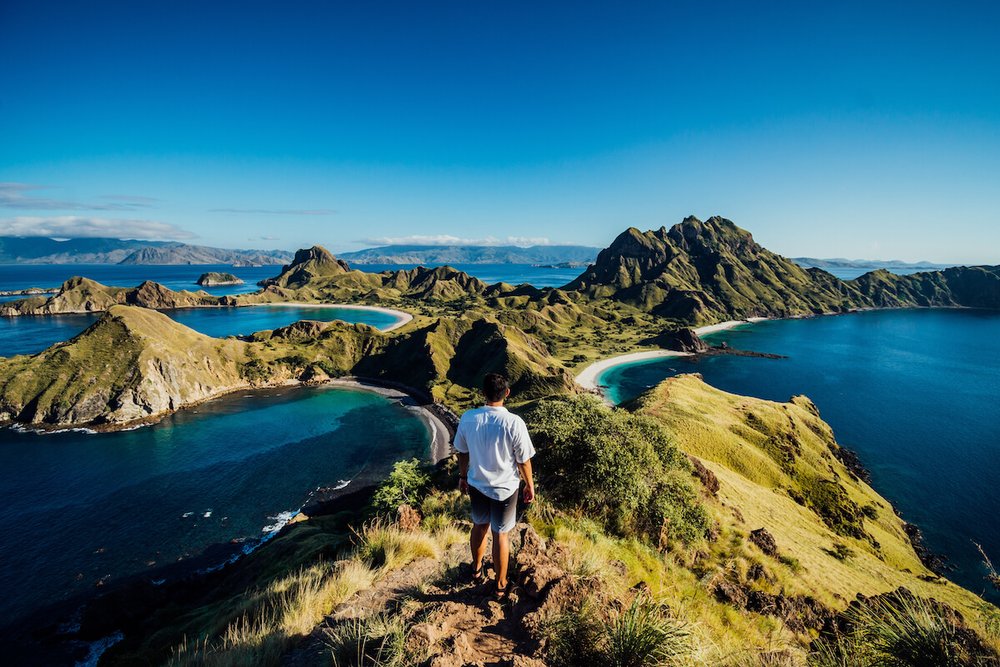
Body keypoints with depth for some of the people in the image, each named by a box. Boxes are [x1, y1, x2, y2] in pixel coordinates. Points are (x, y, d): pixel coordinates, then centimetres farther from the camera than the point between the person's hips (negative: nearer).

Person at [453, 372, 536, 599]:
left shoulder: (468, 418, -16)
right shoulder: (514, 423, -26)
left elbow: (462, 452, -1)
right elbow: (523, 460, -14)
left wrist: (462, 476, 16)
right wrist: (529, 485, 3)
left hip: (476, 484, 3)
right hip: (504, 488, -3)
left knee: (479, 526, 26)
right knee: (501, 534, 15)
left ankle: (477, 570, 48)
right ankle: (500, 586, 34)